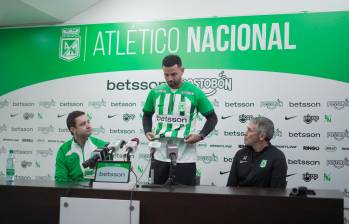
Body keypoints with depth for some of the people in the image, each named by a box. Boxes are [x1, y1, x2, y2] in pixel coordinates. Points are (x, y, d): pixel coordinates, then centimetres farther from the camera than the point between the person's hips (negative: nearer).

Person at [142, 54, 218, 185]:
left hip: (185, 158, -3)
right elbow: (147, 115, 20)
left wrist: (201, 135, -12)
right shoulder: (155, 92, 4)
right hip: (160, 156, 3)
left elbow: (212, 118, 4)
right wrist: (147, 132, 2)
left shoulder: (195, 92, -4)